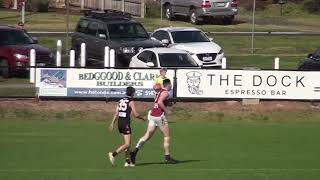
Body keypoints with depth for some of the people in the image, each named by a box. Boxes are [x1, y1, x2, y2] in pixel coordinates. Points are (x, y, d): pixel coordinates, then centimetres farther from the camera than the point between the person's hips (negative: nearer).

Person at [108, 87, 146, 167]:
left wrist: (112, 123, 10)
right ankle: (113, 154, -23)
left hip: (120, 123, 8)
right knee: (127, 144, -8)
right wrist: (142, 118, 6)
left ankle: (128, 161, 13)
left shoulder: (121, 101, 13)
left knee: (127, 143, 15)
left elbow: (116, 113, 11)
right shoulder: (131, 102, -8)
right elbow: (136, 114, -12)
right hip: (126, 123, -8)